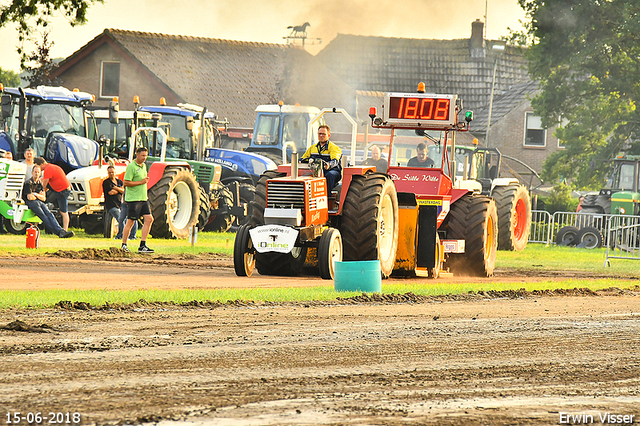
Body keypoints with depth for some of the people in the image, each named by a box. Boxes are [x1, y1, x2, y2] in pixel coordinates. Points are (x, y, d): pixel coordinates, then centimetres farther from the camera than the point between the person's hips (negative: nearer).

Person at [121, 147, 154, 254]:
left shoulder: (143, 166, 15)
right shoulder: (131, 166, -12)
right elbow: (126, 182, -17)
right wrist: (141, 182, -17)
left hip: (143, 198, 8)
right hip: (133, 199, -8)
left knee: (149, 219, -2)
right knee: (130, 222, -3)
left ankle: (142, 246, 0)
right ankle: (123, 245, 10)